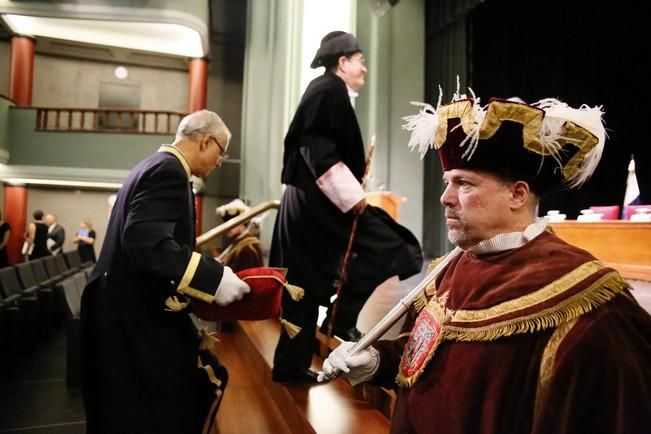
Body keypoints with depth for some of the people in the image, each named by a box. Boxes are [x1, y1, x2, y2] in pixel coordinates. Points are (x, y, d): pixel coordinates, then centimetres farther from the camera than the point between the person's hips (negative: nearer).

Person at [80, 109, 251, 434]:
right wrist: (212, 277, -31)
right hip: (140, 316, -10)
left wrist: (207, 274, 20)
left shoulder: (155, 164, 14)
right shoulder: (169, 171, -17)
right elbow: (145, 241, -30)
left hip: (133, 306, 10)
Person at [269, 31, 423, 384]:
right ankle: (343, 317, -2)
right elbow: (318, 147, -19)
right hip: (321, 199, -11)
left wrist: (351, 188, 18)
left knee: (306, 284, 12)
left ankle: (291, 364, 19)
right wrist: (352, 196, -19)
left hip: (305, 198, 11)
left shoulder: (322, 90, 21)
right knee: (394, 251, -7)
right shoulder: (329, 90, -7)